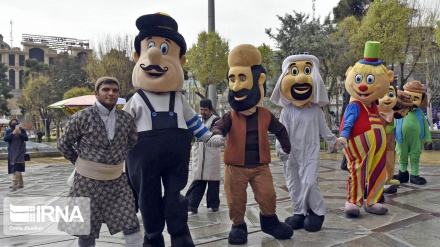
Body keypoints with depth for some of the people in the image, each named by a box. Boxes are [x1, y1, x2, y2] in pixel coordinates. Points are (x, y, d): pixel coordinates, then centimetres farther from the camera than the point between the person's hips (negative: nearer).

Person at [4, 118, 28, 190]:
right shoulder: (8, 131, 8)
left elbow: (26, 138, -3)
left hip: (20, 151, -4)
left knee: (17, 168, -17)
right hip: (12, 151, 4)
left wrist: (20, 133, -18)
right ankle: (20, 183, 19)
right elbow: (5, 139, -7)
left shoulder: (22, 130, 3)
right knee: (13, 168, 8)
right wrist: (12, 133, -19)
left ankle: (14, 183, -25)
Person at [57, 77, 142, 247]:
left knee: (131, 224, 2)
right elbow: (64, 144, 1)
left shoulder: (127, 119, 0)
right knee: (87, 229, 9)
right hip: (87, 181, -3)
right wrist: (81, 163, 5)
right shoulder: (82, 117, -10)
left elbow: (133, 143, 18)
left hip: (117, 181, 3)